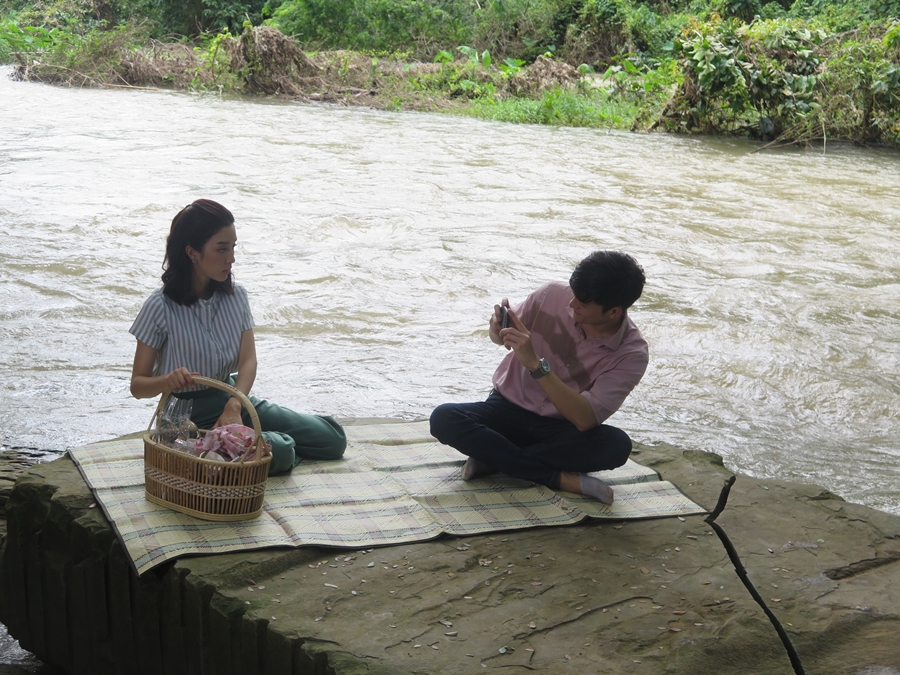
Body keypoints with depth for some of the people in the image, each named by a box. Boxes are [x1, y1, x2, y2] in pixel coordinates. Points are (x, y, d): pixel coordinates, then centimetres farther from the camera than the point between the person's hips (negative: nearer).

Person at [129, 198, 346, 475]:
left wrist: (234, 406, -31)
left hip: (234, 398, 6)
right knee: (277, 453, -30)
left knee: (334, 440, -1)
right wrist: (169, 380, -36)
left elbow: (249, 360, -10)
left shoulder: (236, 296, 1)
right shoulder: (161, 307, -15)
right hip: (189, 416, -6)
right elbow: (138, 385, -13)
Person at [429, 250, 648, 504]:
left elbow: (585, 419, -28)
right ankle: (560, 478, -21)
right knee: (443, 418, -27)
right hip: (508, 409, 2)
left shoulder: (632, 354, -19)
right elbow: (500, 337, 6)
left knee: (617, 446, -32)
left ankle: (494, 458, -20)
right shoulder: (552, 295, -14)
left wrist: (535, 364, -36)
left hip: (559, 429, -1)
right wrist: (499, 330, -20)